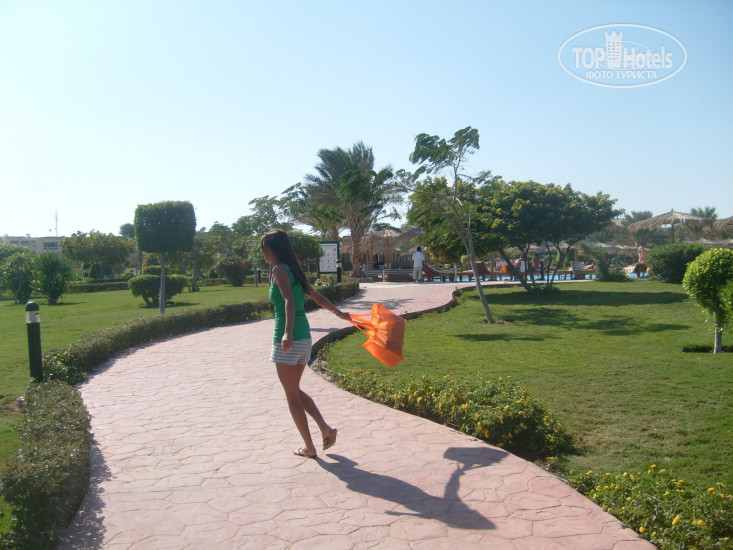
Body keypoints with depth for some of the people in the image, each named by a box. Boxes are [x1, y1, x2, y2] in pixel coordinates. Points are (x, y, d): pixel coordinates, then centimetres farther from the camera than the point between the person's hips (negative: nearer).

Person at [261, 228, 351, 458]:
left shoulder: (279, 269, -10)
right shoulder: (294, 270, 13)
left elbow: (290, 300, -26)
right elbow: (317, 297, 24)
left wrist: (287, 333, -38)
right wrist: (339, 313, 37)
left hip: (287, 341, -8)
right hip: (304, 338, 8)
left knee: (292, 395, 5)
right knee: (295, 390, 20)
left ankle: (309, 447, 12)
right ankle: (325, 428, 10)